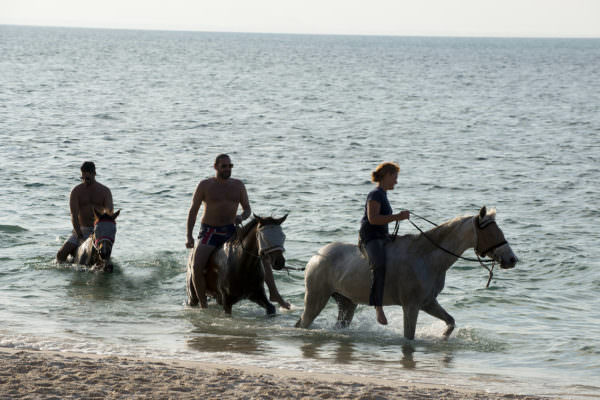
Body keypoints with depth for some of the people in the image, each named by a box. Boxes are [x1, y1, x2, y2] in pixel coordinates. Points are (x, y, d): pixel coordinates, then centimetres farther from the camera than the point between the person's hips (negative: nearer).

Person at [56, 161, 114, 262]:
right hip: (81, 230, 1)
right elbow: (74, 215, -11)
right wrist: (80, 236, -24)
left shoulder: (105, 191, 0)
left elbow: (109, 213, -10)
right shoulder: (76, 191, -2)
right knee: (61, 254, -17)